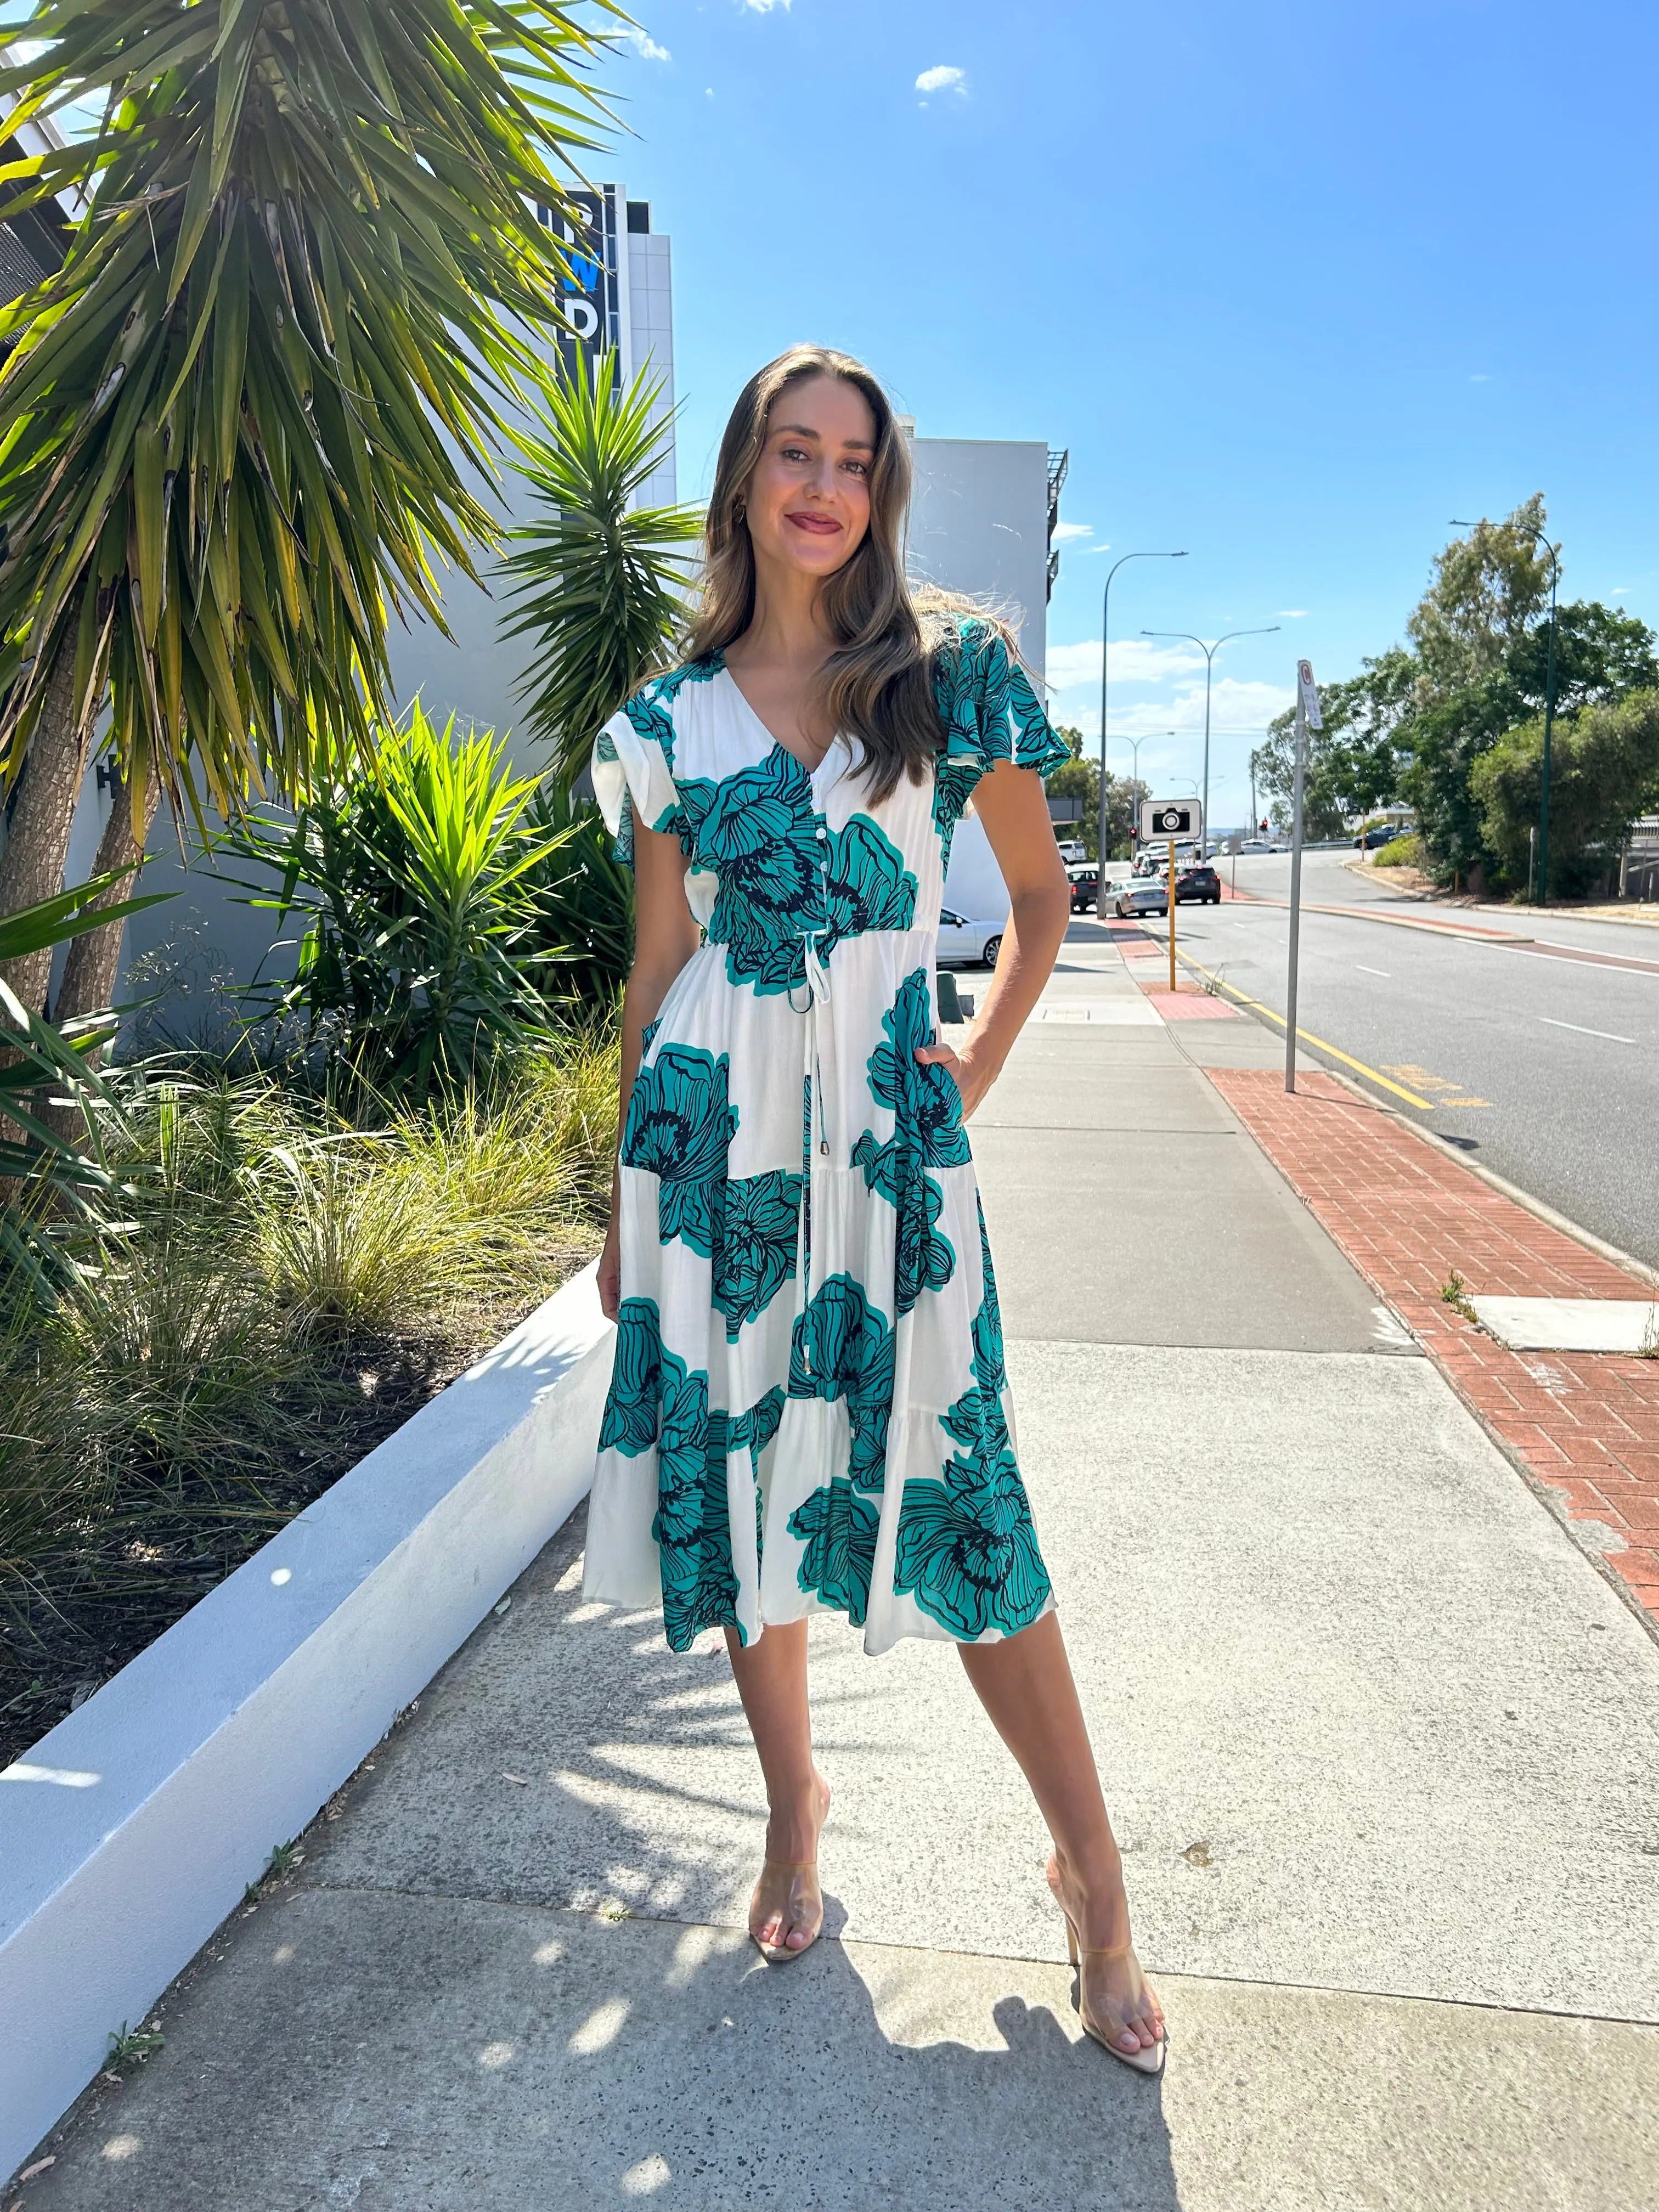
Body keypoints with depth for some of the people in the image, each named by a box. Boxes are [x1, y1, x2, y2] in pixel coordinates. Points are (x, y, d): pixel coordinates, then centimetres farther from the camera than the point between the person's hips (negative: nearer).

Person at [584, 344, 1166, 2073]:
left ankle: (1091, 1875, 18)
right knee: (742, 1468, 9)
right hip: (718, 1132, 2)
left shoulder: (952, 679, 4)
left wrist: (983, 1062, 3)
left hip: (887, 1126, -2)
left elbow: (1040, 895, 14)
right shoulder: (671, 721, 7)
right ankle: (794, 1799, 34)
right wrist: (629, 1199, 10)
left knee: (954, 1492, -3)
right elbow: (657, 974, 9)